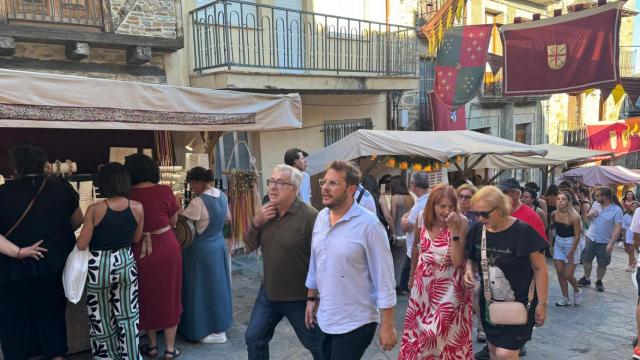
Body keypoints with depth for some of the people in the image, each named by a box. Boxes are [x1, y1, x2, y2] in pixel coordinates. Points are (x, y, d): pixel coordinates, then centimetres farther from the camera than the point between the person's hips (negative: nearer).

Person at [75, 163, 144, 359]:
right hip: (126, 262, 2)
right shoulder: (138, 207, -8)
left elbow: (81, 245, -9)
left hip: (99, 266, -2)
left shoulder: (95, 209, -16)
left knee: (102, 318, 16)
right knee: (128, 316, 15)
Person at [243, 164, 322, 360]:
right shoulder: (266, 212, 2)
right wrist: (256, 222, -12)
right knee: (254, 339, 17)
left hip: (299, 297, -6)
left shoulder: (310, 216, -21)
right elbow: (249, 247, 6)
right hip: (268, 293, 6)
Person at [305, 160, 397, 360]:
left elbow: (384, 278, -16)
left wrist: (387, 326, -14)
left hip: (355, 323, -6)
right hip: (325, 318, 6)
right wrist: (311, 299, 15)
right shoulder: (321, 217, 1)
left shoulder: (368, 224, -18)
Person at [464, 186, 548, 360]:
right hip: (489, 303, 5)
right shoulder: (477, 231, -6)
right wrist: (469, 269, -12)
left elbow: (539, 268, -12)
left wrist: (542, 303, -9)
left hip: (518, 303, -5)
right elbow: (471, 258, 10)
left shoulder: (523, 231, -19)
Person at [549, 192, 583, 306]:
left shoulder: (574, 217, -20)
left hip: (571, 244, -5)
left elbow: (577, 236, -16)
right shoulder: (554, 214, -5)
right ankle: (566, 299, 18)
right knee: (560, 272, 5)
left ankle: (577, 292, 28)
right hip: (558, 243, 5)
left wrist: (571, 252, -15)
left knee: (568, 275, -3)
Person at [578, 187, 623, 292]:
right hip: (591, 238, 4)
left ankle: (599, 281, 28)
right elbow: (588, 217, 15)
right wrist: (590, 214, -11)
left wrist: (611, 243, -23)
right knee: (587, 260, 14)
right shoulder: (595, 205, -1)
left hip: (604, 242, -4)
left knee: (602, 264, 9)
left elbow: (618, 228, -18)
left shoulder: (616, 210, -16)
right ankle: (586, 279, 32)